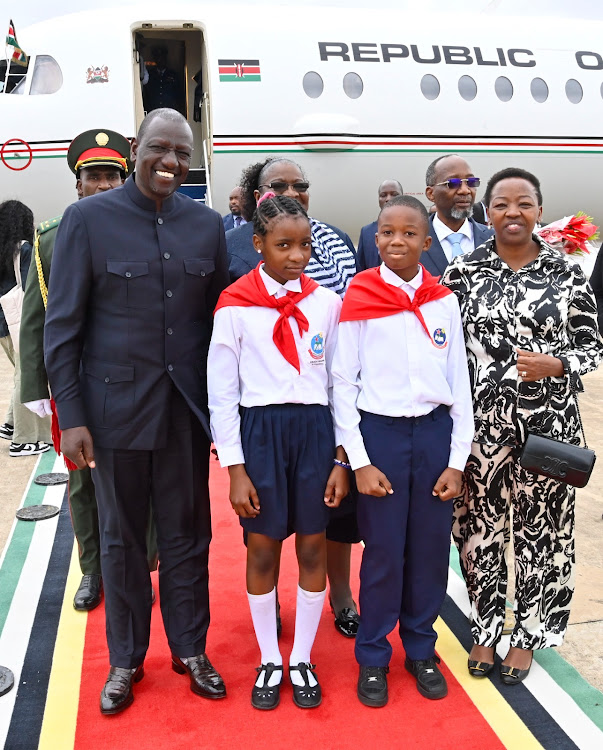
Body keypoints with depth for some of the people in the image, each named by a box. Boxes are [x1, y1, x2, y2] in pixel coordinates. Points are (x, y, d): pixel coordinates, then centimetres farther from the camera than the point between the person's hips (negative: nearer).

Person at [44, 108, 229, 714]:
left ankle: (190, 649, 33)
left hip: (187, 408, 2)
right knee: (121, 539, 13)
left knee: (187, 535, 12)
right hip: (116, 408, -2)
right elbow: (62, 325, -4)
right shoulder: (88, 219, -3)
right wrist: (70, 415, -8)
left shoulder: (207, 223, 5)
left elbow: (220, 318, 9)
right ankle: (125, 660, 33)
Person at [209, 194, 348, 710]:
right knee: (263, 549, 9)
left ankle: (302, 660, 28)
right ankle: (269, 661, 29)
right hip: (260, 430, -2)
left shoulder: (326, 302, 2)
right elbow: (222, 391, -3)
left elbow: (339, 383, 5)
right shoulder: (235, 306, -4)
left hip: (315, 429, 2)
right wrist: (235, 468, -6)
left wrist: (341, 459, 1)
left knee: (313, 547, 9)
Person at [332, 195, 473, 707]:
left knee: (431, 548, 10)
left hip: (435, 432, 3)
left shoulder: (444, 301, 4)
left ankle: (421, 649, 31)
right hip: (380, 433, -2)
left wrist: (457, 460, 2)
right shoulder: (358, 300, -3)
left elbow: (460, 384, 6)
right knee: (383, 550, 4)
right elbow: (342, 385, -3)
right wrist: (359, 461, -7)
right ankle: (373, 657, 25)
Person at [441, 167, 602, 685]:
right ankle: (486, 631, 33)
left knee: (541, 531, 10)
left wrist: (556, 365, -16)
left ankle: (528, 637, 32)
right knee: (481, 528, 10)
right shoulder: (463, 272, 1)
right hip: (481, 423, 0)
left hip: (548, 424, 0)